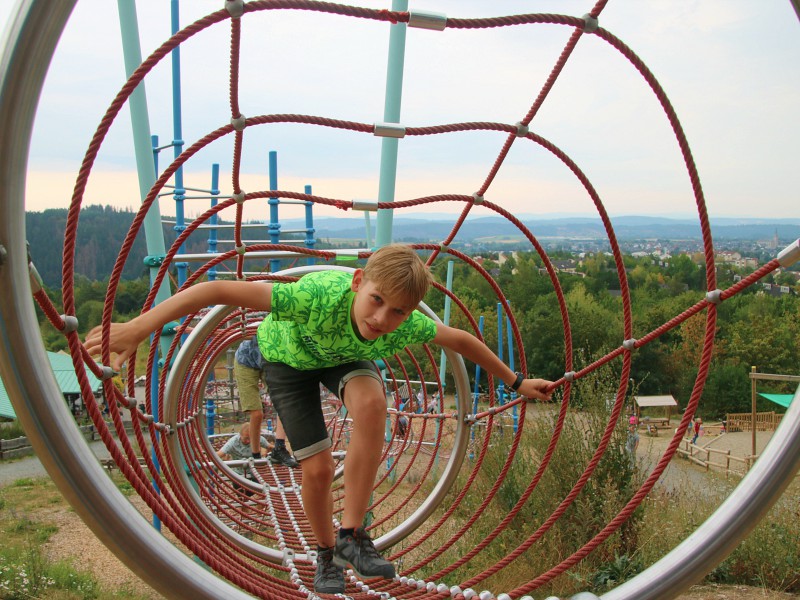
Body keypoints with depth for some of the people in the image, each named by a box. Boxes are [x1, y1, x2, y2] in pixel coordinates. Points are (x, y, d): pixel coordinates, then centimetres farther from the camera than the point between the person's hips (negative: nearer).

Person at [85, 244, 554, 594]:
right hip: (289, 354, -2)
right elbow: (218, 290, -48)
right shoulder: (319, 296, -47)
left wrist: (516, 381, -1)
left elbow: (460, 340, -11)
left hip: (346, 355, 2)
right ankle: (327, 554, 26)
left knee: (371, 402, -32)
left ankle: (352, 534, -16)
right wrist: (137, 329, -50)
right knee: (317, 467, -6)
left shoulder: (407, 327, -33)